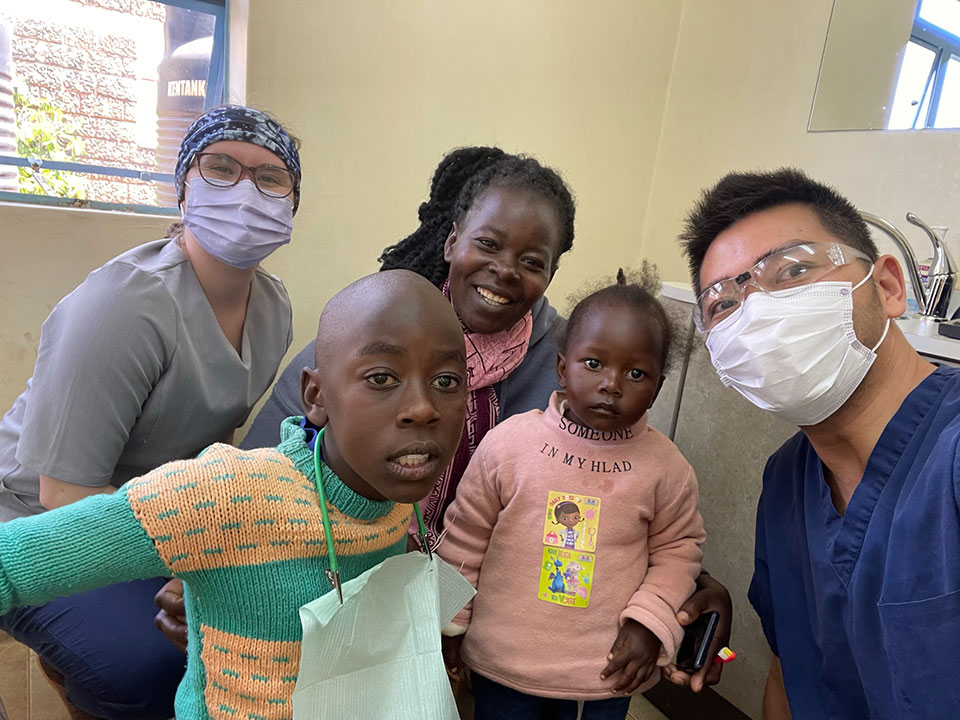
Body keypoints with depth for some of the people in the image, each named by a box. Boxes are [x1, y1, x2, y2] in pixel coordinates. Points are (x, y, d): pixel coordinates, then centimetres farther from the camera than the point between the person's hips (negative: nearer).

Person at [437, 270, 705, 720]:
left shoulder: (666, 466, -11)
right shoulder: (508, 442, -14)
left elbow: (677, 548, 3)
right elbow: (464, 538, -4)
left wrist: (650, 620, -9)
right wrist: (450, 624, 2)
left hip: (607, 676, 1)